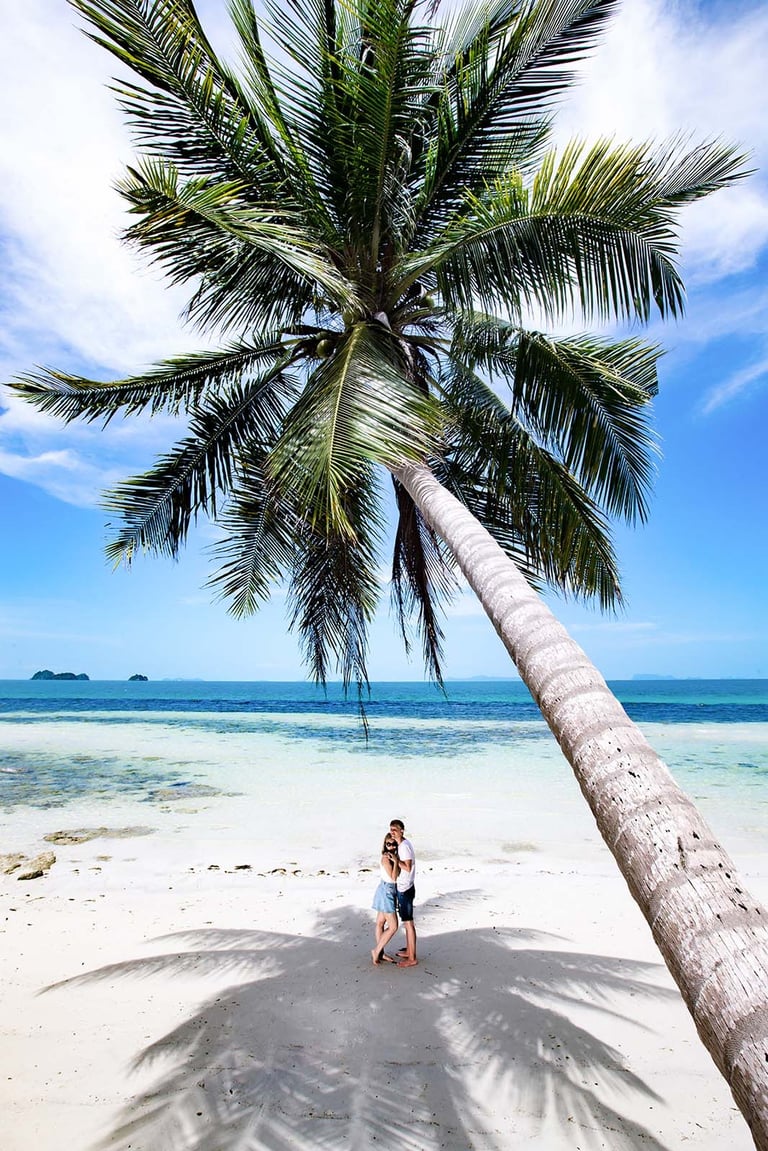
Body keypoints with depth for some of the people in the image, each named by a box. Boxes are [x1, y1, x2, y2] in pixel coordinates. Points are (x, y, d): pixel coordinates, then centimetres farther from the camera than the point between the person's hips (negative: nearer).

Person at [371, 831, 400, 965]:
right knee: (393, 926, -5)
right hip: (386, 892, -9)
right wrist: (396, 861, -25)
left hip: (389, 892, 9)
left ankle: (380, 953, 28)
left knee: (380, 923, 17)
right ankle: (376, 951, 7)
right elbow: (393, 877, -24)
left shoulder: (392, 857, 4)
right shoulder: (386, 858, -21)